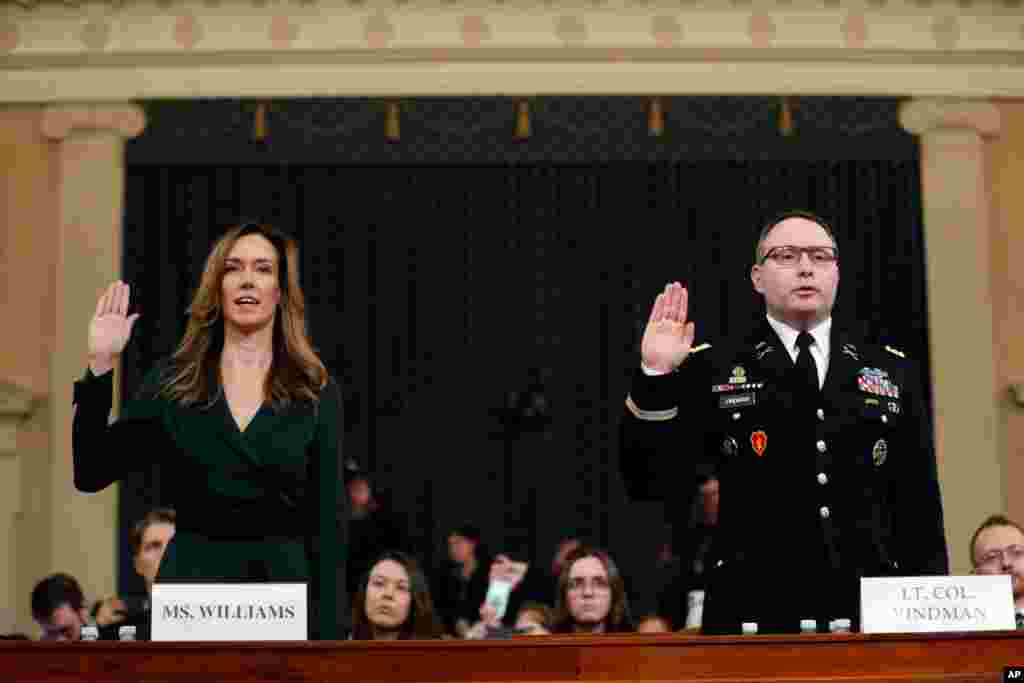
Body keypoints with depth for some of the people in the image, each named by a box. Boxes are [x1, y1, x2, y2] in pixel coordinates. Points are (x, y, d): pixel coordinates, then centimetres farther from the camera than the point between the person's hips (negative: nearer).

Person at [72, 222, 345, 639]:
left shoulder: (314, 390, 2)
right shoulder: (173, 381, 4)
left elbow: (327, 518, 0)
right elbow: (90, 474, 0)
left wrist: (326, 634, -6)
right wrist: (100, 367, -8)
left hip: (282, 584, 0)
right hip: (191, 583, 1)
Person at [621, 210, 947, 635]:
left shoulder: (893, 372, 13)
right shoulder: (712, 371, 5)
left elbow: (919, 506, 12)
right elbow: (651, 484, -2)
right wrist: (657, 376, -12)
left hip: (870, 612, 2)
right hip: (754, 616, -2)